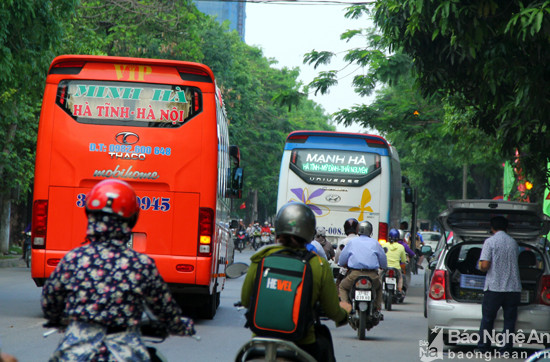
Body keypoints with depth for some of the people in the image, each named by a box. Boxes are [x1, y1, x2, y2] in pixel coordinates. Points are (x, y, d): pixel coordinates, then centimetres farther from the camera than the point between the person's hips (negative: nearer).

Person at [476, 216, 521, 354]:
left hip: (494, 287, -3)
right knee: (509, 319, 7)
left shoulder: (490, 242, -5)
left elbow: (484, 265, -13)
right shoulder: (513, 243, 9)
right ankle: (506, 350, 6)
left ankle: (483, 348, 12)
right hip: (513, 288, 3)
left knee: (487, 318, 8)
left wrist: (481, 266, 9)